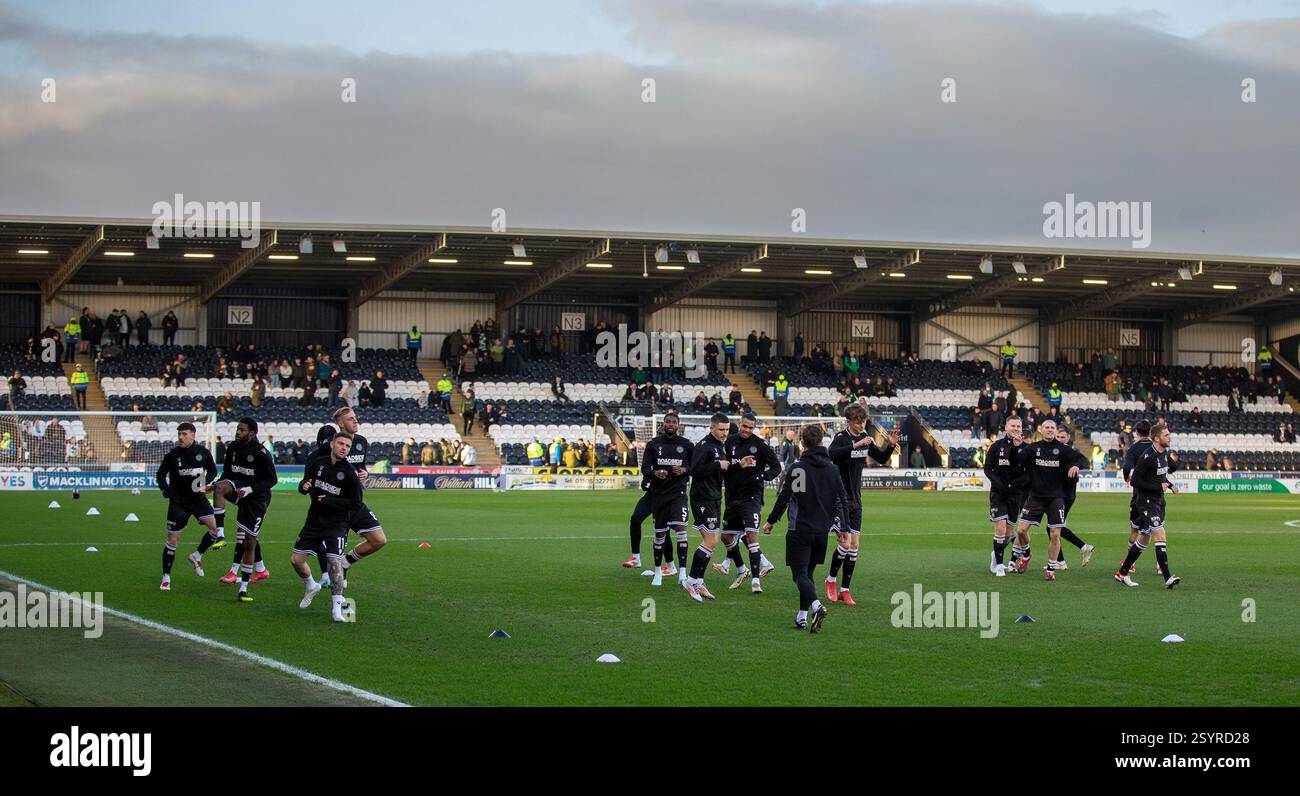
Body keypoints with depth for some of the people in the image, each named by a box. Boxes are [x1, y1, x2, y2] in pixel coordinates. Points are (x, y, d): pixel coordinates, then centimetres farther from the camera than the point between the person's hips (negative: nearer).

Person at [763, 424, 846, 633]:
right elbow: (843, 500, 10)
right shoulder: (832, 469, 7)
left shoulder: (798, 468, -9)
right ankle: (802, 616, 15)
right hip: (822, 530, 5)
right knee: (808, 572, 16)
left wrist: (771, 521, 1)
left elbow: (784, 498, -11)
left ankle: (817, 606, -29)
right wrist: (841, 527, 20)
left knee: (800, 573, -6)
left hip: (800, 530, -5)